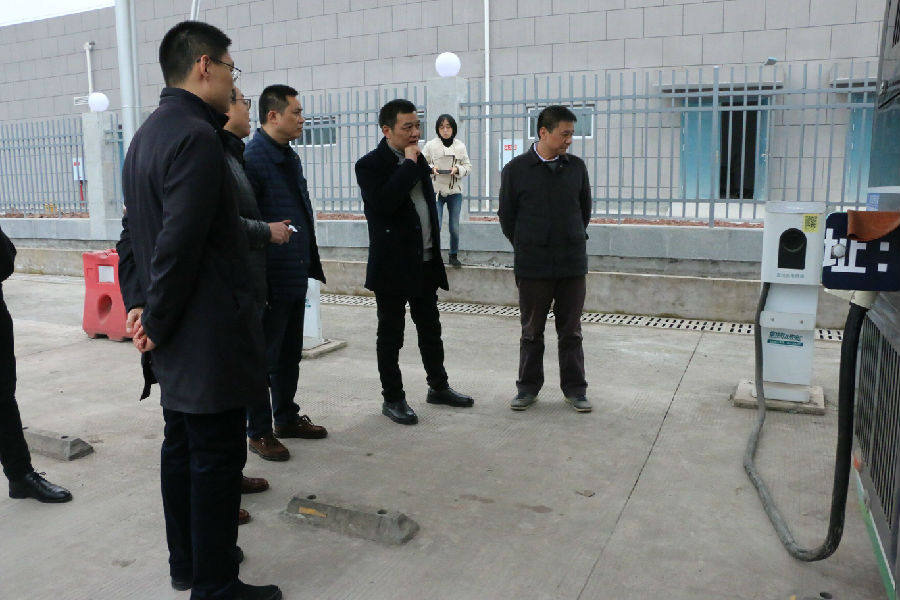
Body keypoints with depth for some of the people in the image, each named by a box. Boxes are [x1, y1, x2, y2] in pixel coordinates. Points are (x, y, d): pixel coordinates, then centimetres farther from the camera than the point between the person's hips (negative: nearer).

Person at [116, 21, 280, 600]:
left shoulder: (147, 134, 14)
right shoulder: (198, 138, -19)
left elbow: (134, 231, 15)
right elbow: (181, 243, -23)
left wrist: (140, 304, 9)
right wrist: (156, 322, -12)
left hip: (174, 340, 10)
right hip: (208, 338, -10)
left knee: (182, 446, 18)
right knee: (218, 459, 2)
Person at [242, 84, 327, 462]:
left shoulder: (290, 157, 13)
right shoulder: (252, 158, -15)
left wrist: (311, 262, 15)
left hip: (296, 275, 9)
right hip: (269, 279, -9)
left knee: (290, 354, 19)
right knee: (263, 358, 5)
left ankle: (287, 418, 34)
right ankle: (259, 432, 19)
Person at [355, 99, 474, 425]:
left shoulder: (418, 160, 12)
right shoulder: (370, 165, -10)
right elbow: (383, 202, -29)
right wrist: (409, 164, -20)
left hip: (425, 262, 7)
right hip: (393, 265, -7)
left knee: (431, 330, 16)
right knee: (390, 335, 4)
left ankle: (438, 386, 30)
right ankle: (393, 398, 15)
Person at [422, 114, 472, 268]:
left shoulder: (460, 146, 2)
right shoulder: (431, 145, -2)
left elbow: (468, 166, 8)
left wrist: (458, 169, -12)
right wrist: (431, 168, -14)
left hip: (454, 191, 2)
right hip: (436, 191, -2)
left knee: (455, 227, 7)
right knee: (436, 225, -9)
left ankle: (454, 255, 25)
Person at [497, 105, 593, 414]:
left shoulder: (577, 167, 4)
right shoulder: (516, 169, -4)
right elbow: (506, 215, 4)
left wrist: (574, 239, 14)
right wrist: (525, 248, 7)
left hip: (572, 263, 2)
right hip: (532, 266, -2)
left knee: (571, 331, 10)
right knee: (532, 332, 10)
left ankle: (574, 388, 21)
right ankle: (528, 387, 23)